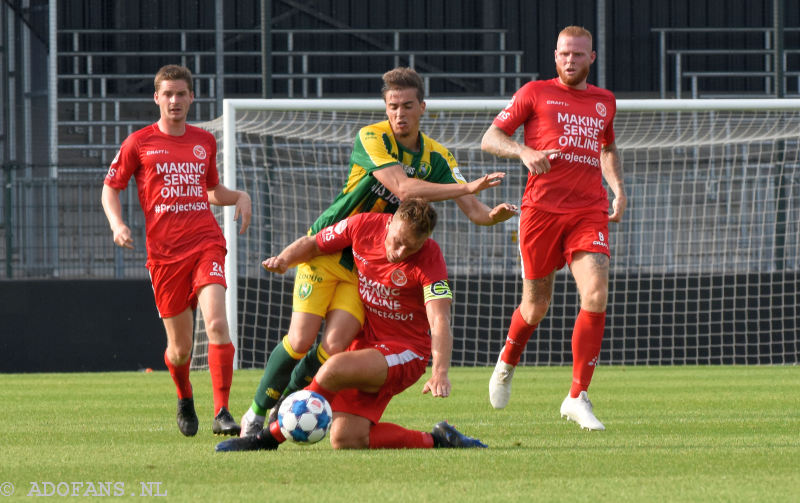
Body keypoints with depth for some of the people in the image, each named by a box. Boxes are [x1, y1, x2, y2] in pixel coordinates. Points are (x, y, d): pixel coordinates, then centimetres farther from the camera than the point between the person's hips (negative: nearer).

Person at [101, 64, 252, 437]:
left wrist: (240, 197, 8)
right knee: (180, 347, 3)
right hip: (164, 251, -1)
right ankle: (185, 401, 36)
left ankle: (221, 413, -20)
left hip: (206, 243, 1)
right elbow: (111, 188, 11)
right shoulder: (139, 143, 5)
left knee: (216, 322, -21)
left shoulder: (205, 141, 14)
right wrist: (117, 224, -7)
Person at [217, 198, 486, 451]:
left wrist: (440, 372, -45)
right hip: (363, 342, 6)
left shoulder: (430, 258, -19)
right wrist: (285, 258, -14)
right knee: (346, 439, -10)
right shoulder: (363, 225, -6)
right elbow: (312, 244, 9)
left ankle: (270, 437, -16)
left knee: (336, 367, -34)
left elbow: (440, 321, -29)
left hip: (405, 351, -6)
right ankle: (435, 441, 4)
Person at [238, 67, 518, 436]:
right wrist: (468, 187, -34)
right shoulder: (372, 139, -16)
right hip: (327, 250, -3)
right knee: (300, 341, -12)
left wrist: (493, 214, -30)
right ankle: (257, 411, 9)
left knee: (335, 346, -14)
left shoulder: (436, 158, 1)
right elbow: (403, 187, -30)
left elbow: (472, 210, -5)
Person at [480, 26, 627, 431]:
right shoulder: (535, 93, 6)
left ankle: (577, 398, -10)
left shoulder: (604, 102, 17)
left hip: (590, 211, 2)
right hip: (542, 209, -2)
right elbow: (490, 138, 5)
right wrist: (524, 152, -15)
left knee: (596, 296, -17)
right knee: (536, 307, 4)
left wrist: (618, 188, 18)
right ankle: (507, 363, 38)